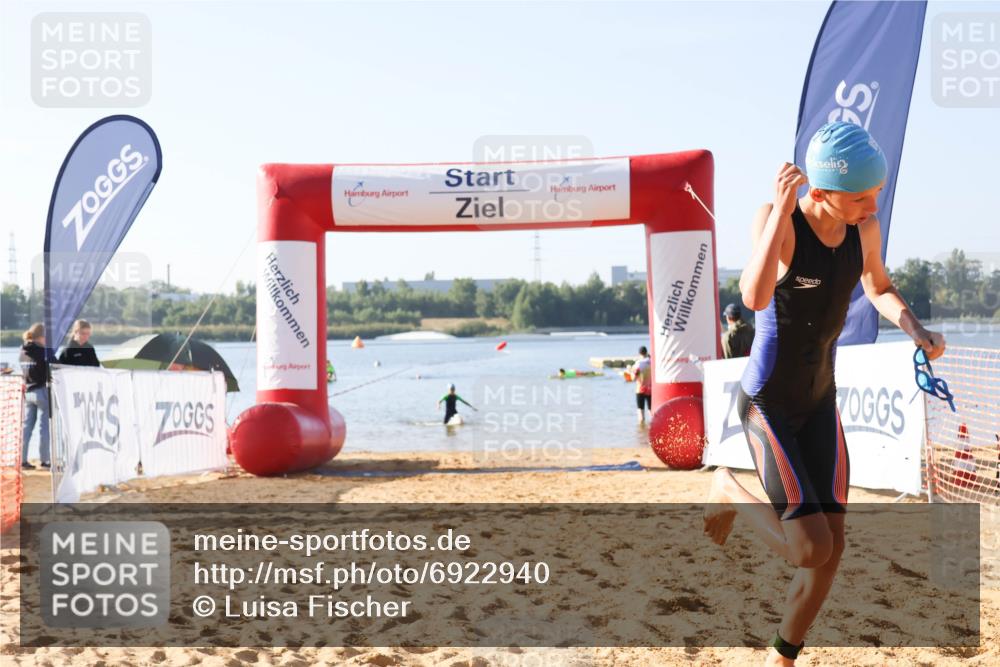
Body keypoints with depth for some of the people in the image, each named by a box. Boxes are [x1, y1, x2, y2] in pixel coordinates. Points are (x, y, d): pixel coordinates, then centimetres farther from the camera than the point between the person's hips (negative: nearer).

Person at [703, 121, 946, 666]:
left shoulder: (864, 227, -5)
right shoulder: (776, 218, -23)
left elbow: (879, 288, 14)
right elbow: (755, 298, -39)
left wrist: (916, 330, -5)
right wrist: (781, 211, -43)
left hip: (819, 402, 6)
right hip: (766, 404, -6)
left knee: (833, 544, 2)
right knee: (811, 551, -13)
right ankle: (729, 491, 17)